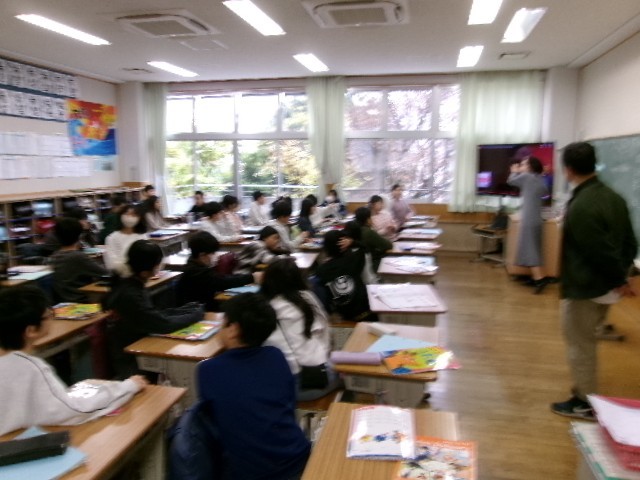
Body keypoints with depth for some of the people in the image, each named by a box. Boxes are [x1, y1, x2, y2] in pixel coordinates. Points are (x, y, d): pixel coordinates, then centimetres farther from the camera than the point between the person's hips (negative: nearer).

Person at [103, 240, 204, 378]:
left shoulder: (132, 286, 1)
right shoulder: (130, 296, -27)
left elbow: (157, 315, 6)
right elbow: (164, 324, -26)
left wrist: (190, 309, -3)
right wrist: (198, 313, -12)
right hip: (131, 362, -8)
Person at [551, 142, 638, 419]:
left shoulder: (580, 207, -25)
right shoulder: (614, 198, 3)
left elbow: (601, 251, -22)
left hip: (584, 289, -9)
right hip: (605, 286, 9)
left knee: (579, 344, 7)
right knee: (585, 341, 22)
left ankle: (585, 403, 20)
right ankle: (586, 393, 35)